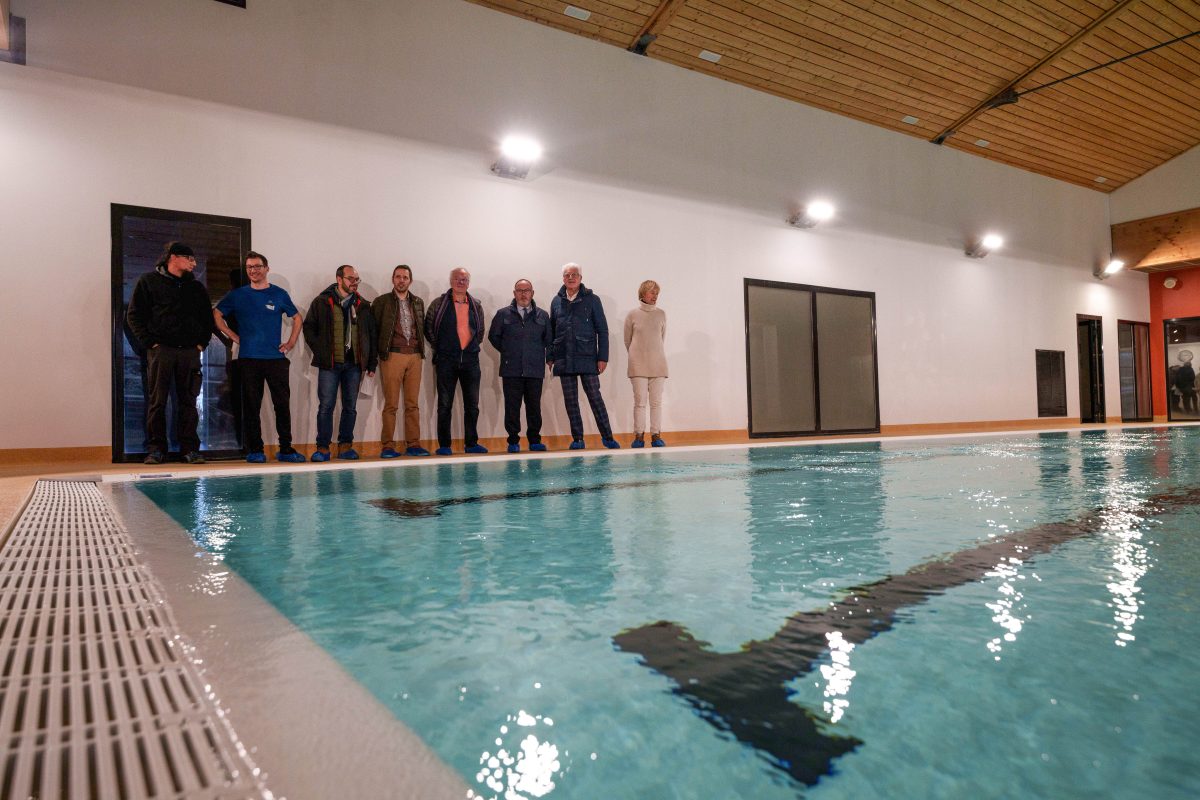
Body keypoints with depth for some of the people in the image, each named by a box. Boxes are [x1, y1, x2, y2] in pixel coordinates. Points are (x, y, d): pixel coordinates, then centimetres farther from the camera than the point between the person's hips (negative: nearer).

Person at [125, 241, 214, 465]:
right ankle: (155, 449, 3)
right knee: (157, 401, -2)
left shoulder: (197, 287, 18)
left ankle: (190, 448, 5)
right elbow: (133, 315, 2)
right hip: (161, 350, -3)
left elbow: (208, 318, 22)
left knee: (188, 401, 3)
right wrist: (149, 342, -7)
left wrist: (202, 343, 9)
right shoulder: (149, 281, 6)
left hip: (189, 351, 3)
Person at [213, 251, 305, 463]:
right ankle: (255, 450, 8)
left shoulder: (279, 294, 9)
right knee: (251, 405, 1)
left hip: (276, 358, 0)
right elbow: (216, 314, 13)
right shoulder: (238, 295, 8)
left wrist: (291, 342, 8)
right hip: (249, 358, 0)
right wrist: (233, 336, 4)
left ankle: (286, 449, 5)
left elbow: (297, 318, 18)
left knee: (283, 404, -1)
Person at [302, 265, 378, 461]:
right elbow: (308, 327, 6)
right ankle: (323, 448, 3)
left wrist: (372, 363, 8)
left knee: (350, 407, 6)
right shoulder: (322, 302, 4)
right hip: (329, 364, -3)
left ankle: (345, 446, 14)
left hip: (354, 363, 3)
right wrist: (319, 351, -3)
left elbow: (372, 334, 12)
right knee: (326, 406, -2)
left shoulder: (362, 306, 12)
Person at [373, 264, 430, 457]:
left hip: (415, 356, 4)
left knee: (413, 403, 4)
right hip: (393, 356, -4)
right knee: (391, 404, -3)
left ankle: (413, 444, 8)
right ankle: (387, 446, 1)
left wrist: (421, 351, 11)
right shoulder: (381, 302, 4)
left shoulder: (418, 303, 15)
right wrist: (382, 350, 0)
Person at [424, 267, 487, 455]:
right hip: (446, 360, -3)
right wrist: (438, 348, 6)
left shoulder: (476, 306, 11)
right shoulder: (438, 304, 2)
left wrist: (472, 347, 12)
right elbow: (429, 328, 6)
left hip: (470, 359, 3)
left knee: (472, 404, 4)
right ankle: (444, 445, 7)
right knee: (445, 404, 0)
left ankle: (471, 443, 13)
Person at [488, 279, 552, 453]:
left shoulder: (542, 315, 9)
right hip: (511, 370, -1)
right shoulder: (503, 314, 5)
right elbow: (493, 336, 14)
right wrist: (508, 352, 11)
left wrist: (537, 353, 10)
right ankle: (513, 441, 7)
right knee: (512, 406, 0)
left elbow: (548, 339, 17)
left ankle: (534, 440, 13)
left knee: (534, 406, 4)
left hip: (535, 369, 1)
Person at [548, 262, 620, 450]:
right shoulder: (557, 301, 10)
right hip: (564, 360, 3)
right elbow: (551, 331, 13)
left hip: (587, 358, -3)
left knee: (595, 397, -2)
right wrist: (550, 356, 7)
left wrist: (603, 357, -6)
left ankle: (607, 436, 5)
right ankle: (577, 439, 12)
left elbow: (602, 330, 0)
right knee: (570, 400, 5)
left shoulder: (592, 300, 2)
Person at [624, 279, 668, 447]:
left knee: (656, 402, 2)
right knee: (640, 401, -1)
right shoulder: (632, 315, 1)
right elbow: (627, 340, 10)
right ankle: (639, 436, 5)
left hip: (658, 364, 2)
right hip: (638, 365, -2)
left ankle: (656, 435, 7)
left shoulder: (661, 314, 6)